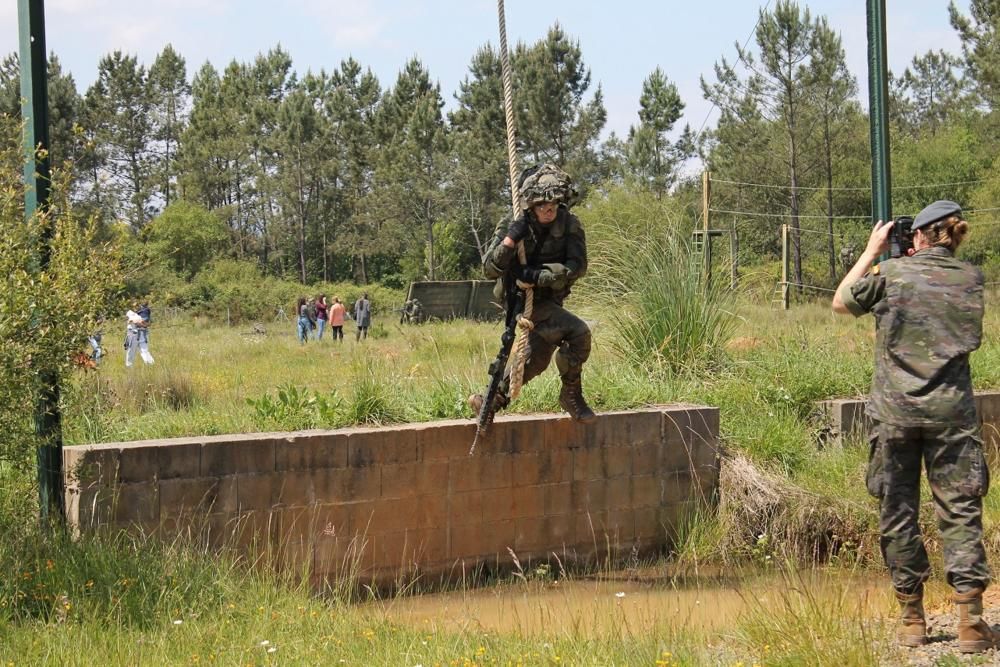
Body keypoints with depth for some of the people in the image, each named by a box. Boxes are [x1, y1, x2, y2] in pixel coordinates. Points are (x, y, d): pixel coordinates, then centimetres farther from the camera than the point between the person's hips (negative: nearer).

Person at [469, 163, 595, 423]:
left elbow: (577, 267, -19)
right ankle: (571, 394, -9)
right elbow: (490, 270, -19)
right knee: (578, 332, -24)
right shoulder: (513, 226, -16)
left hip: (549, 301, 5)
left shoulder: (569, 225, -12)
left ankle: (493, 399, 31)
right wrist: (509, 240, -35)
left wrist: (537, 276, -30)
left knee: (537, 359, 15)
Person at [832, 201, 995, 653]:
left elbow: (841, 302, 13)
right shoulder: (970, 279, 3)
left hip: (895, 412, -1)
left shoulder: (891, 274, -3)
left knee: (898, 511, 8)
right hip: (952, 412, 1)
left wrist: (871, 251, 20)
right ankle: (970, 622, -7)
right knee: (960, 511, 2)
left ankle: (911, 620, 13)